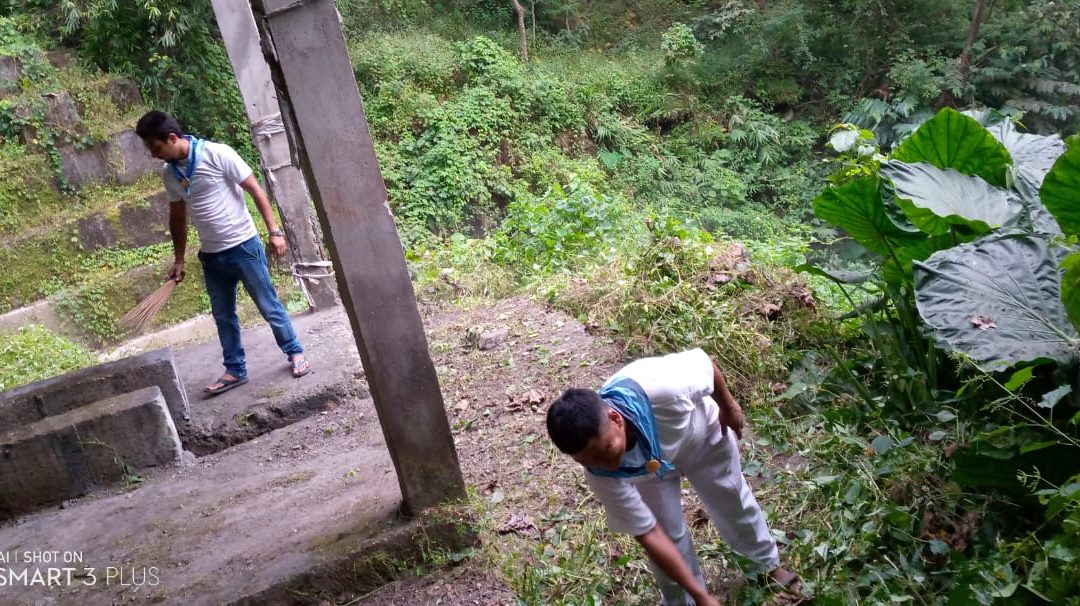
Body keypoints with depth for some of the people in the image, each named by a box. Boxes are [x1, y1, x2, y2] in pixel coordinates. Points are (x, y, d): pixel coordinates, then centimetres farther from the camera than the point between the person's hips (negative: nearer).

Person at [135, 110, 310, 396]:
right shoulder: (169, 173, 3)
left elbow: (255, 189, -11)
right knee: (223, 316, 12)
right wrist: (179, 260, 16)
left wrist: (274, 231, -15)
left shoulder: (218, 154, -16)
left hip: (243, 246, -6)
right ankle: (235, 370, 24)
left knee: (269, 306, 4)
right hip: (211, 255, 6)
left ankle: (295, 352, 22)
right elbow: (177, 216, 14)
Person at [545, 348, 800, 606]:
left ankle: (770, 563, 50)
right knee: (669, 534, 5)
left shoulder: (661, 386, -50)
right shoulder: (601, 474, -39)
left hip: (702, 433, 1)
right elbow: (649, 535, -28)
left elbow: (706, 363, -26)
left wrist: (728, 407, -7)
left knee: (733, 502, 21)